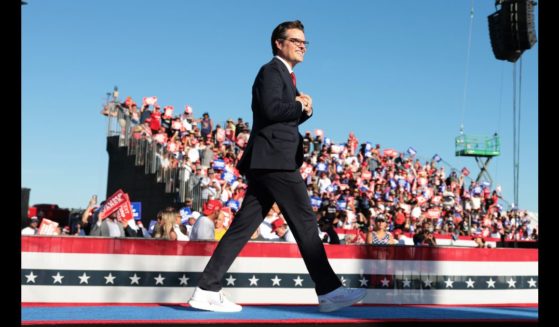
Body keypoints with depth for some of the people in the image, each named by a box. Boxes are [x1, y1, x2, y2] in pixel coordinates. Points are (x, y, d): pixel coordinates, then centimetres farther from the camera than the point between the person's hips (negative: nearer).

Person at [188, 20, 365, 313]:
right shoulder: (271, 71, -3)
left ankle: (207, 291, 4)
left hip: (268, 163, 10)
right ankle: (329, 292, -3)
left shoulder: (284, 75, 28)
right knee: (305, 223, -7)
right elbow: (271, 109, -19)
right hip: (275, 160, -10)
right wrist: (301, 106, -5)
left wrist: (304, 109, 6)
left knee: (243, 226, 5)